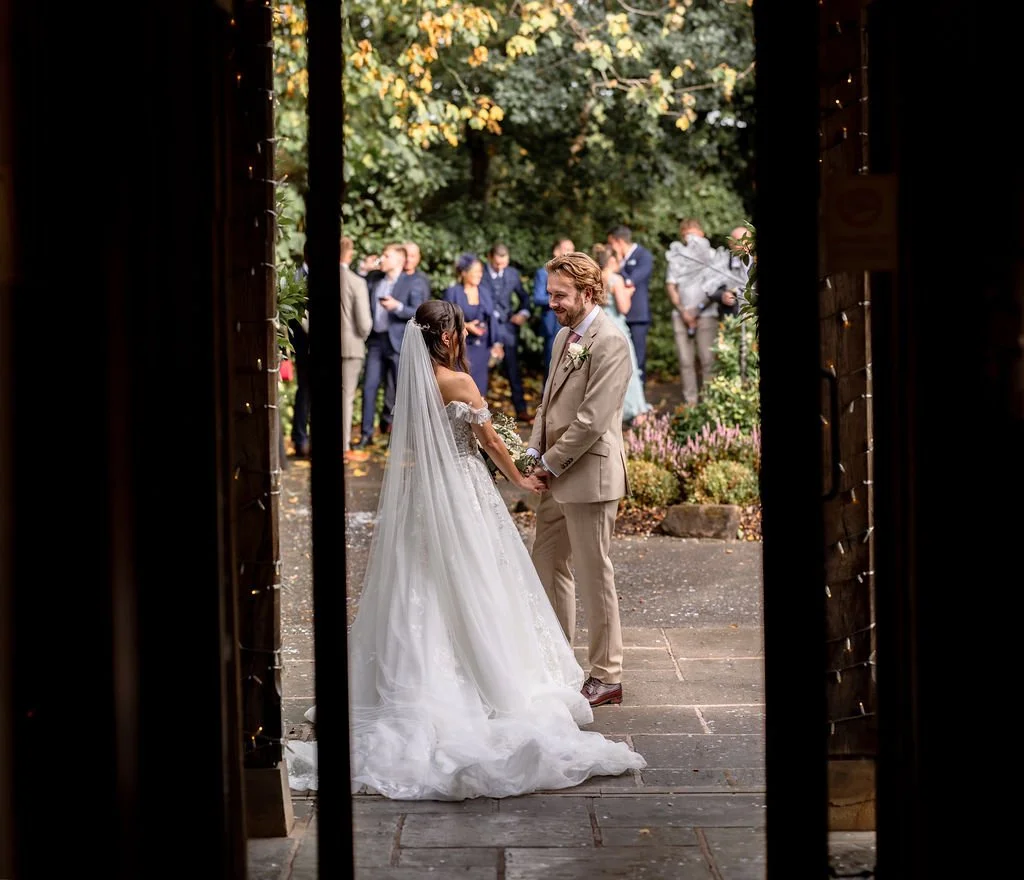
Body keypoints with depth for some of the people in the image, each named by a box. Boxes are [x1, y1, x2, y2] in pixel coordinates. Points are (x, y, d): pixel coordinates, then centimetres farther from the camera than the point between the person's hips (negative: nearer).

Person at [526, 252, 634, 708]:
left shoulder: (610, 342, -17)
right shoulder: (564, 337, 13)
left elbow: (593, 418, -21)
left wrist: (552, 463, -14)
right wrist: (535, 452, 5)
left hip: (590, 474, -9)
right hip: (556, 474, 9)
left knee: (594, 575, -1)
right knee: (547, 565, 16)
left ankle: (607, 677, 10)